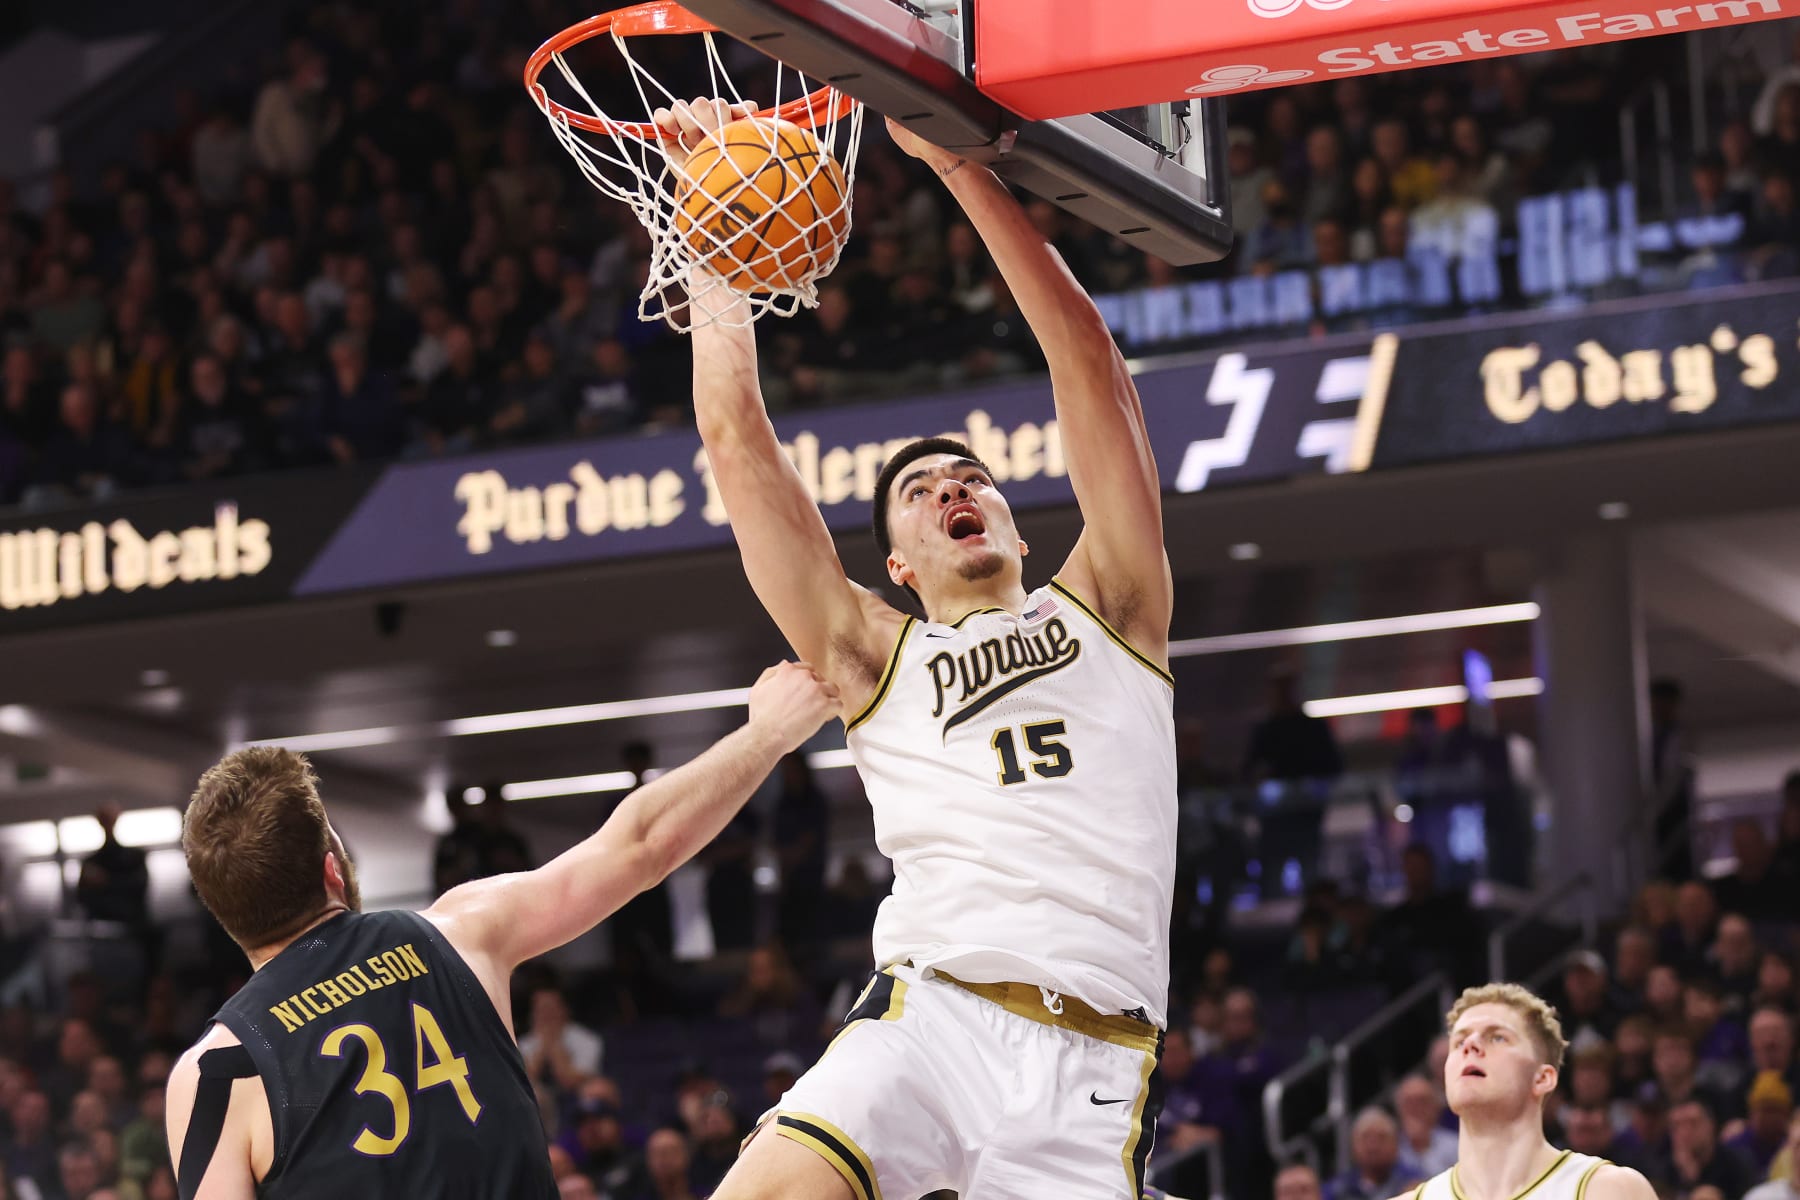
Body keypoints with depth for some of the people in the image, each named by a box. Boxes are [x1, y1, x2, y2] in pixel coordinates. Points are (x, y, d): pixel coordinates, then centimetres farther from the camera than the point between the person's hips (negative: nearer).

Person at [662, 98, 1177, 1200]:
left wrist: (959, 166, 9)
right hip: (931, 1014, 0)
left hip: (1092, 1066, 0)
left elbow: (1088, 360, 13)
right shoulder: (875, 654, 21)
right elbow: (737, 441, 17)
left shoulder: (1107, 612, 21)